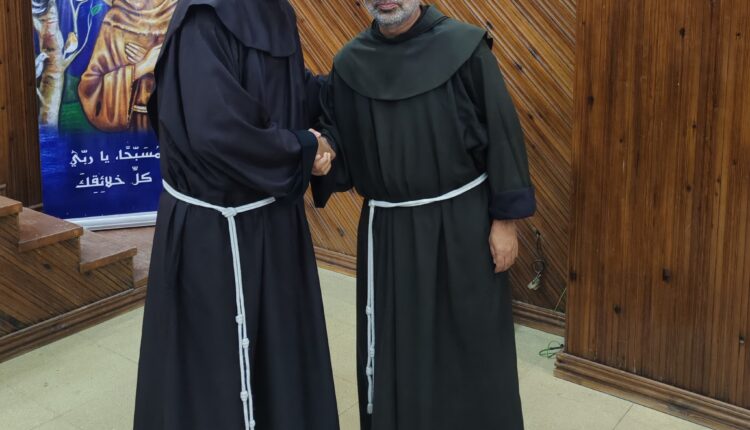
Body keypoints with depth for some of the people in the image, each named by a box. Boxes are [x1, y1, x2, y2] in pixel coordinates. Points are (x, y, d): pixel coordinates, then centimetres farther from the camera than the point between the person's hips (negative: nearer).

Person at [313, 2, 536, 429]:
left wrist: (505, 218, -9)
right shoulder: (350, 64, 2)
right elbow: (339, 140, 6)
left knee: (472, 348, 10)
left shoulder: (464, 47, -9)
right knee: (395, 352, 14)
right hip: (388, 233, 3)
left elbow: (502, 132, -8)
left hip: (463, 225, -3)